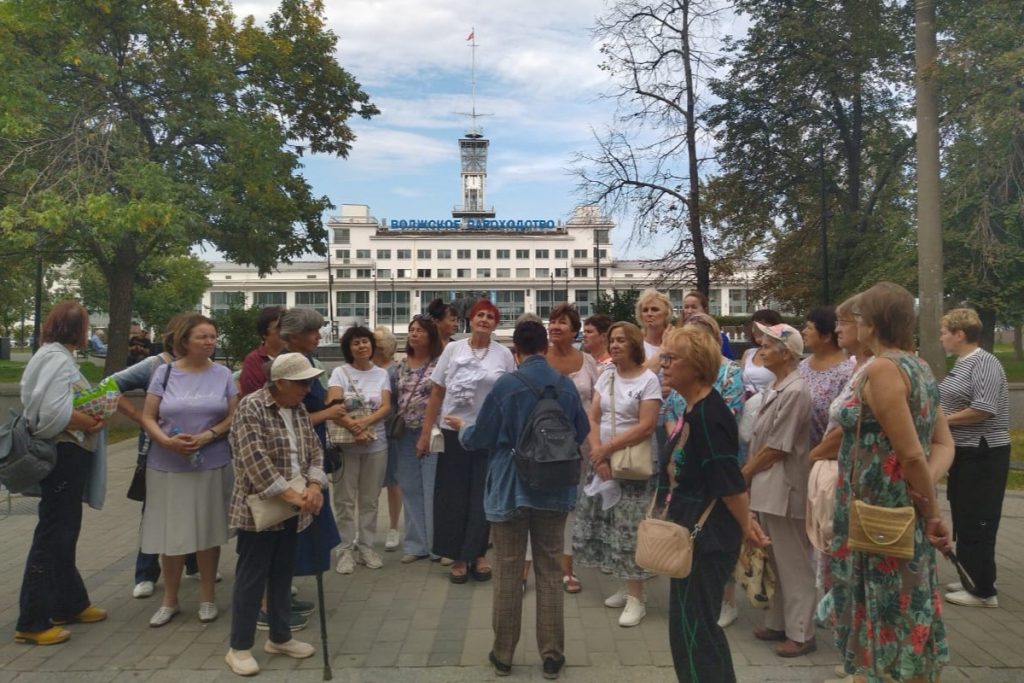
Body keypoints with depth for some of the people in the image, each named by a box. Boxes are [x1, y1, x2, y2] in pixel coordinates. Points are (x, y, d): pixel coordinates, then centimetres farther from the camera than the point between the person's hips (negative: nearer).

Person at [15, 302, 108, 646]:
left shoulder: (57, 357, 14)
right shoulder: (57, 359, -17)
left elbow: (62, 406, 11)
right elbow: (51, 413, -26)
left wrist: (91, 415, -1)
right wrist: (88, 423, -13)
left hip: (69, 454, 11)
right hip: (63, 455, -11)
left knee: (64, 533, 17)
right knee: (53, 535, -4)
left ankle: (69, 604, 30)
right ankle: (32, 621, 5)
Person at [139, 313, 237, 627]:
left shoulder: (223, 374, 3)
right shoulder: (164, 373, 1)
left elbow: (234, 416, 1)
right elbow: (148, 417, 1)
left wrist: (207, 436, -15)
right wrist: (167, 441, -17)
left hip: (212, 465, 0)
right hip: (168, 466, 0)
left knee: (208, 532, 7)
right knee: (171, 533, 6)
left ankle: (207, 597, 23)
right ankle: (169, 600, 25)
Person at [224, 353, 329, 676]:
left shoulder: (299, 410, 7)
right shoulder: (251, 408, -16)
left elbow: (315, 450, 6)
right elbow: (254, 460, -24)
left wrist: (314, 486, -12)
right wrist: (291, 495, -25)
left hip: (291, 512, 7)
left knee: (283, 575, 16)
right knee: (252, 578, 3)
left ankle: (280, 637, 30)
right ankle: (239, 647, 17)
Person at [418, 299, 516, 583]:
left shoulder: (504, 354, 1)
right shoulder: (452, 349, 2)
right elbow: (436, 392, 3)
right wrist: (425, 432, 0)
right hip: (453, 432, 1)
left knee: (482, 496, 6)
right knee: (453, 495, 5)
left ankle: (476, 555, 20)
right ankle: (458, 556, 19)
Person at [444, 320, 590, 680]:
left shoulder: (506, 385, -14)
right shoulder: (566, 384, -3)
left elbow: (480, 438, -7)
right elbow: (581, 433, 11)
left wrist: (462, 428, 16)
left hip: (511, 489, -3)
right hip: (554, 489, 3)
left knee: (507, 575, 9)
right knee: (550, 573, 12)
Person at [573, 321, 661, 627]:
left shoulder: (648, 379, -9)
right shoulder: (606, 376, 8)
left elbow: (646, 427, -17)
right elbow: (593, 418, 2)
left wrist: (606, 448, -16)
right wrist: (598, 456, -11)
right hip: (603, 462, 6)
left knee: (630, 529, -3)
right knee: (606, 524, 9)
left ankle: (636, 599, 8)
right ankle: (628, 587, 24)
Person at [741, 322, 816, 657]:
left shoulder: (795, 391, -18)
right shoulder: (776, 388, 11)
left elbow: (777, 447, -17)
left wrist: (745, 473, -8)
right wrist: (749, 472, 8)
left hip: (784, 488, -9)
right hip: (767, 486, 9)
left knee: (793, 563, 3)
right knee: (777, 560, 18)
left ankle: (801, 633, 15)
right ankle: (779, 623, 30)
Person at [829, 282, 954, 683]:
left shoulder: (882, 368, -19)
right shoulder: (919, 367, 9)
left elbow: (911, 454, -22)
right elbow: (943, 444, 9)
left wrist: (933, 513, -10)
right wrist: (928, 501, -2)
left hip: (879, 511, -9)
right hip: (905, 510, 9)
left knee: (885, 612, 5)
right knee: (908, 609, 20)